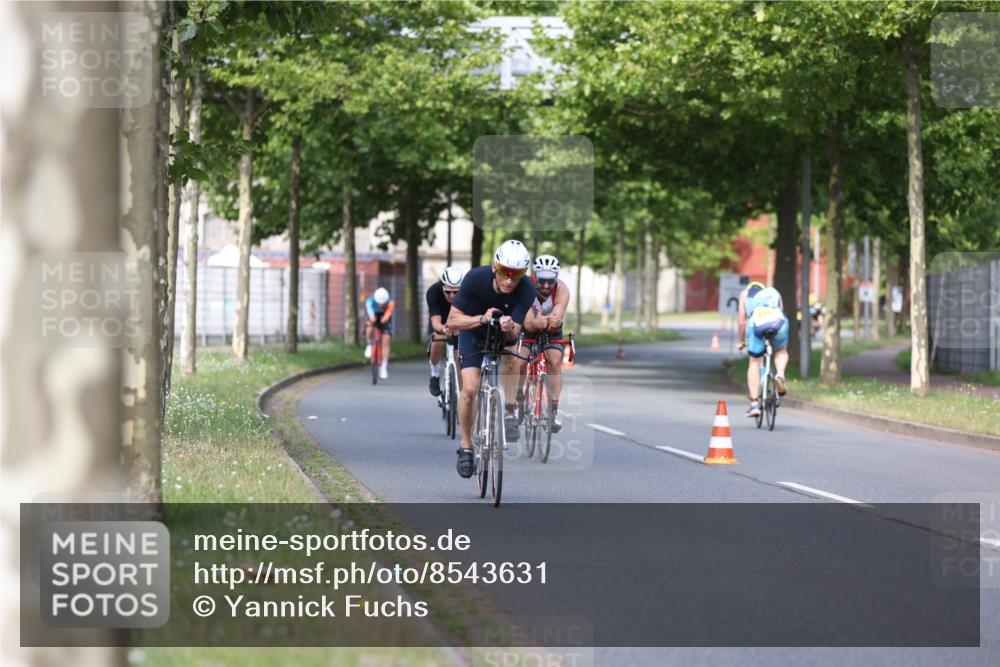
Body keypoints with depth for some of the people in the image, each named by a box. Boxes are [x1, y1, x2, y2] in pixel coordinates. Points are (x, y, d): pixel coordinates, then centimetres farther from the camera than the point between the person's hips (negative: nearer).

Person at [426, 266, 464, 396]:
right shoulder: (433, 291, -36)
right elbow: (435, 321, -44)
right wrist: (443, 329, -67)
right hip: (440, 320, -1)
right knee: (437, 342, -31)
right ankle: (435, 376, -7)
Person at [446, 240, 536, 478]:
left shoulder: (526, 290, -30)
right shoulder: (476, 278, -31)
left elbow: (516, 332, -31)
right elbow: (453, 321, -28)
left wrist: (509, 328, -55)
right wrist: (482, 319, -45)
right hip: (473, 334, -1)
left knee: (510, 356, -32)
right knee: (469, 388, -15)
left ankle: (509, 412, -19)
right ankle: (466, 446, 1)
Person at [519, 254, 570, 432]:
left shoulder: (561, 290, -29)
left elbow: (558, 318, -38)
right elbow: (528, 323, -37)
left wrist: (555, 322, -62)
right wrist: (536, 323, -60)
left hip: (552, 333, 0)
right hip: (528, 331, 0)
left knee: (555, 362, -24)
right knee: (518, 363, -21)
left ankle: (554, 410, -19)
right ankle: (517, 401, 5)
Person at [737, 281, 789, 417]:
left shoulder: (745, 294, 32)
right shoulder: (774, 292, 37)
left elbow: (742, 322, 26)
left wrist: (742, 341, 37)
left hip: (756, 324, -1)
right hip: (778, 321, 1)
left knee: (754, 363, 12)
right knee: (781, 351, 30)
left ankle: (754, 404, 6)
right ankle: (780, 374, 0)